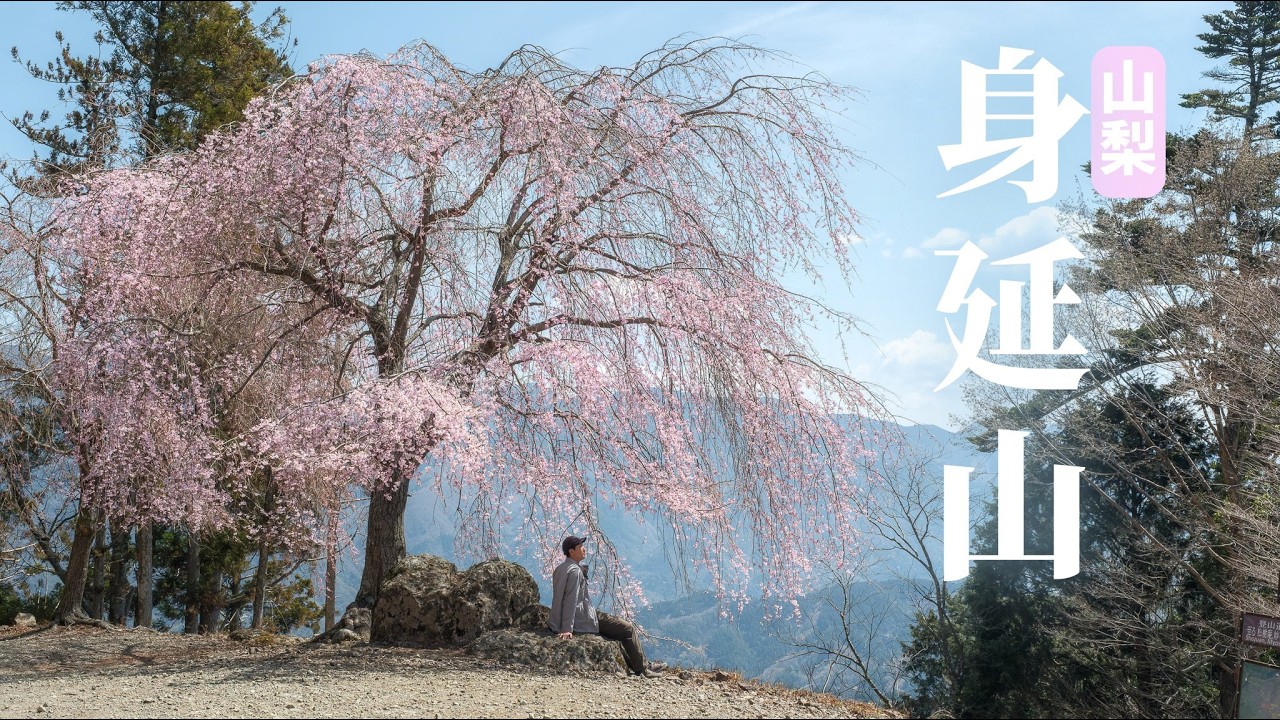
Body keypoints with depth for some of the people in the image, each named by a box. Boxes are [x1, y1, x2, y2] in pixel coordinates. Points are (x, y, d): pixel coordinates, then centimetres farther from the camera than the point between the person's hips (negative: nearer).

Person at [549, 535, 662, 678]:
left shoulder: (560, 568, 11)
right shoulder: (575, 571, -19)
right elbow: (571, 601, -25)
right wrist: (567, 629, -27)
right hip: (585, 620, -11)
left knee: (618, 628, 27)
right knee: (628, 630, -2)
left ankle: (631, 666, 30)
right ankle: (641, 670, 6)